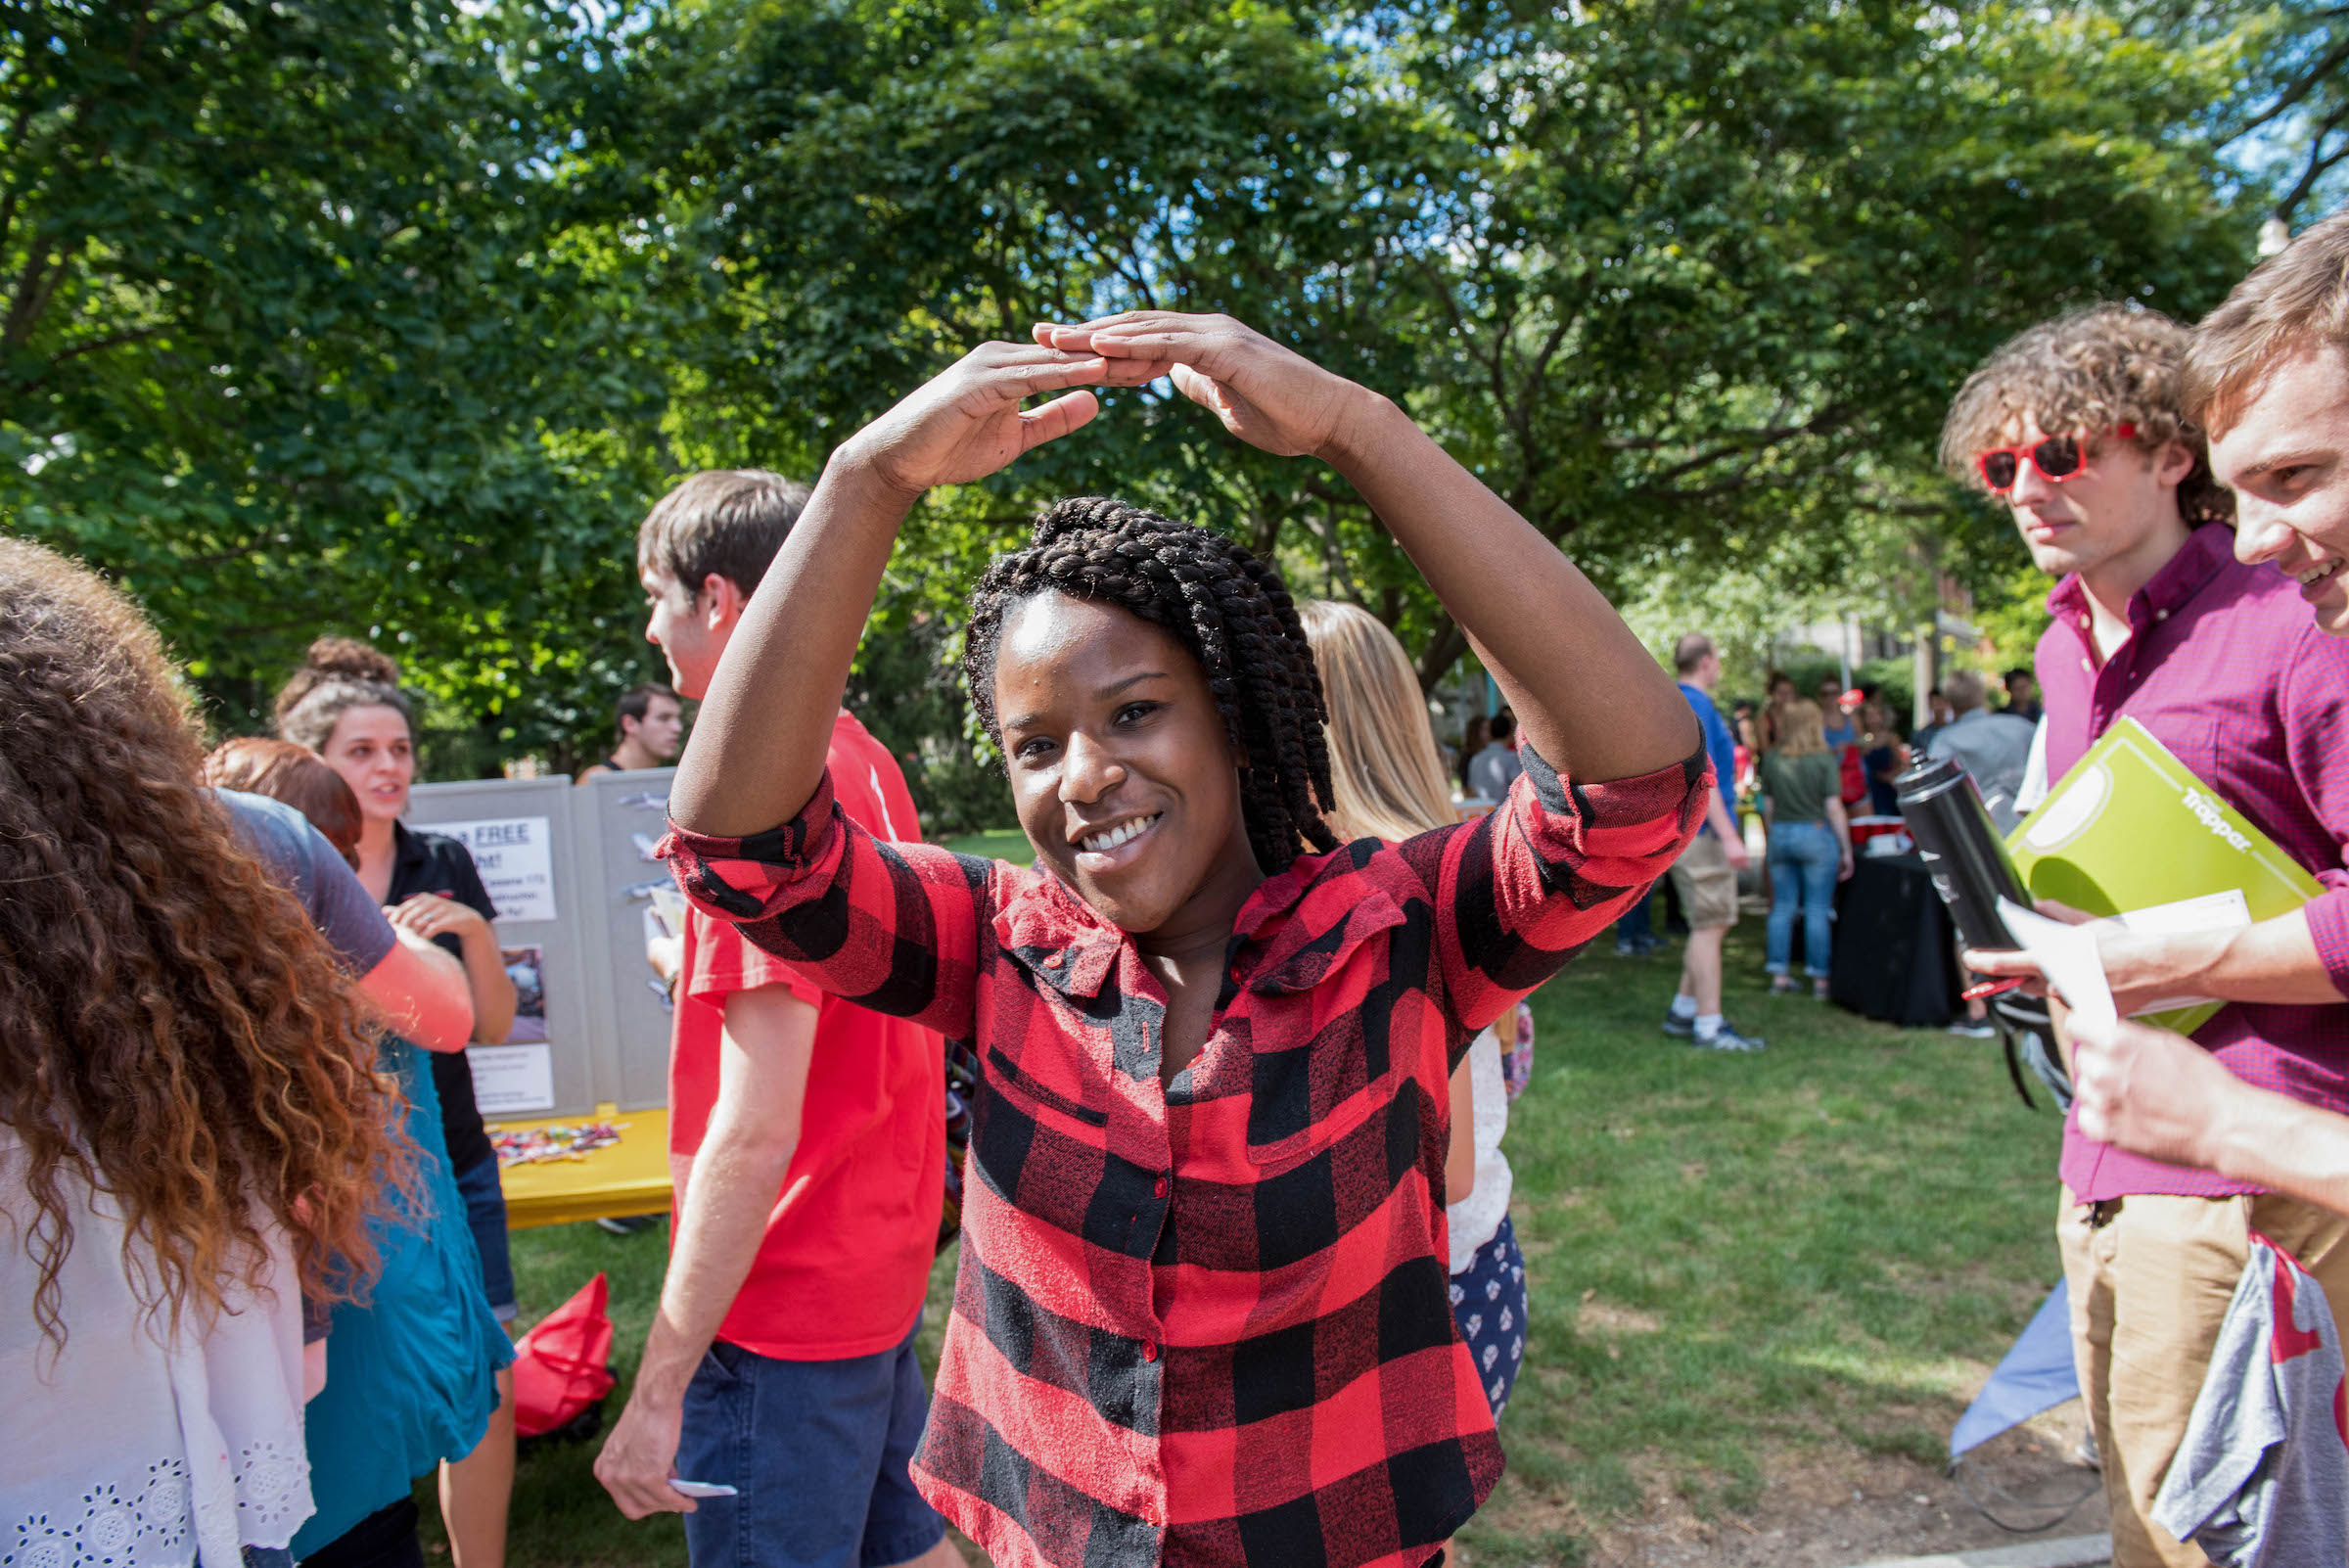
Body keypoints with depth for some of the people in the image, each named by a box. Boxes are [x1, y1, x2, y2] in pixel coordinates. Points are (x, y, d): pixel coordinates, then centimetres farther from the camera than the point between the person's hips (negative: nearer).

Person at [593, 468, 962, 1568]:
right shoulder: (868, 764, 6)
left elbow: (756, 1130, -24)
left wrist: (658, 1389, -19)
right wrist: (700, 967, 23)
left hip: (783, 1314, -9)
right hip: (883, 1273, 9)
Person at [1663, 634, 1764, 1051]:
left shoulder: (1677, 702, 18)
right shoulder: (1694, 705, -14)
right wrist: (1729, 835, -24)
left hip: (1689, 827, 11)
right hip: (1700, 829, -11)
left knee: (1714, 923, 15)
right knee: (1710, 924, -7)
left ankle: (1683, 1012, 19)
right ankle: (1709, 1025, -4)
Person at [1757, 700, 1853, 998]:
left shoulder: (1771, 760, 2)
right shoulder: (1825, 760, -9)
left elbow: (1767, 806, 7)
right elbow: (1834, 808, -9)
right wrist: (1846, 850, -2)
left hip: (1780, 836, 4)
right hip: (1816, 834, -4)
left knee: (1782, 906, 9)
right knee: (1817, 909, 1)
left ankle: (1779, 974, 11)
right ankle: (1819, 978, 5)